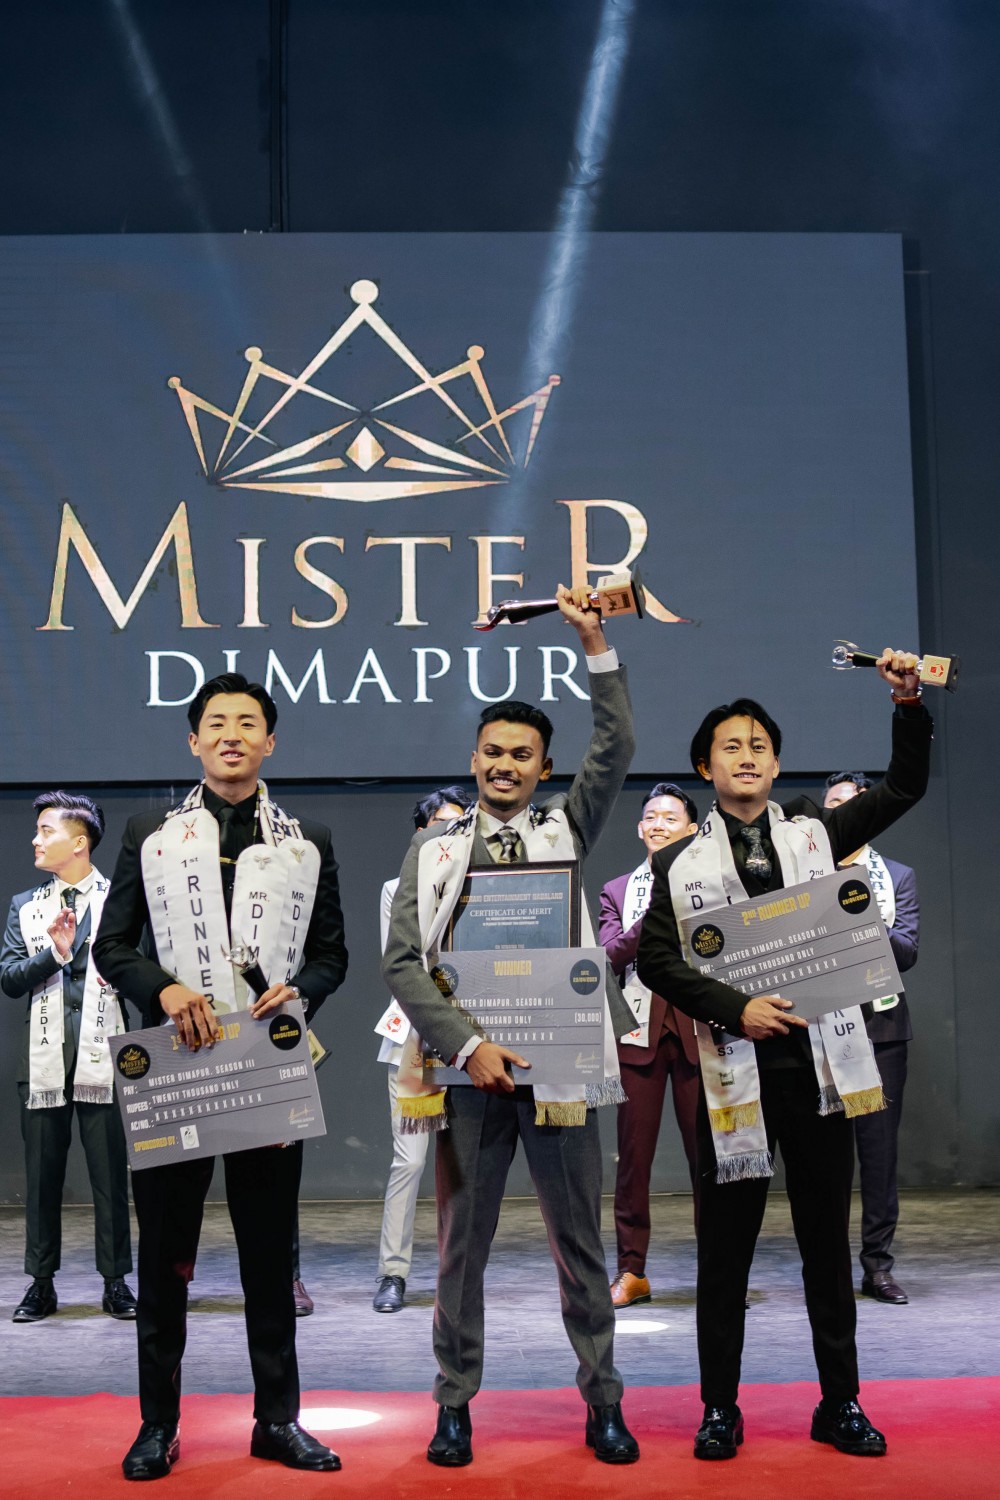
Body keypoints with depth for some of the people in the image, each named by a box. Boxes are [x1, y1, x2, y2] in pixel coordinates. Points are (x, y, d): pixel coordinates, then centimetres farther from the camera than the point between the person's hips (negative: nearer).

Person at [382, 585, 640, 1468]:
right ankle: (456, 1403, 20)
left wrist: (596, 646, -11)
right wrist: (469, 1047, -12)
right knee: (462, 1245, 8)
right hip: (470, 1067, 0)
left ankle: (603, 1402, 19)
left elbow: (616, 749, -4)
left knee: (581, 1245, 7)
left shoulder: (566, 829, 11)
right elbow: (402, 963, -1)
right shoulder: (434, 849, 7)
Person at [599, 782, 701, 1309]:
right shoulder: (617, 891, 14)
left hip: (697, 1028, -1)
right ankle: (631, 1271, 12)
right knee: (633, 1154, 3)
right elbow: (611, 954, -2)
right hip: (639, 1029, 1)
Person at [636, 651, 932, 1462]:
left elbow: (905, 787, 7)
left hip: (819, 1061, 2)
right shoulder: (681, 863, 5)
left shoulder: (813, 832, 10)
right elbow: (655, 958, -2)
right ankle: (720, 1408, 18)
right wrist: (737, 1007, -13)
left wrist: (910, 703, -7)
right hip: (736, 1069, -1)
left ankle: (841, 1403, 22)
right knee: (725, 1248, 6)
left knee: (828, 1240, 10)